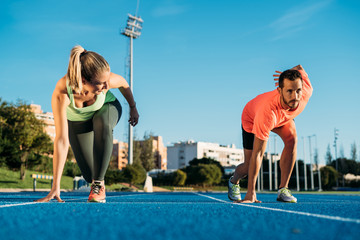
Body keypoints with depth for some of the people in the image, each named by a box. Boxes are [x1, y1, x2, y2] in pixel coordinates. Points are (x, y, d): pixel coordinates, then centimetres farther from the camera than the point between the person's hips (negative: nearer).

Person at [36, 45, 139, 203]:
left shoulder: (107, 81, -37)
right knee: (89, 174, -5)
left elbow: (123, 83, -10)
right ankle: (94, 180, 35)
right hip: (77, 121, 0)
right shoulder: (61, 94, -42)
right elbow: (61, 140, -43)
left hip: (107, 108, 0)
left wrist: (133, 108, 6)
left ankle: (99, 184, -25)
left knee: (102, 124, -38)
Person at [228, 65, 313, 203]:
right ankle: (233, 181, 34)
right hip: (251, 120, -4)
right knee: (250, 166, -2)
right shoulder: (267, 112, -48)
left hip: (283, 117, 4)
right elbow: (256, 154, -43)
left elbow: (299, 68, -12)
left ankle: (283, 189, -16)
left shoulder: (306, 92, -36)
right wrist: (251, 193, -40)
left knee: (292, 140, -26)